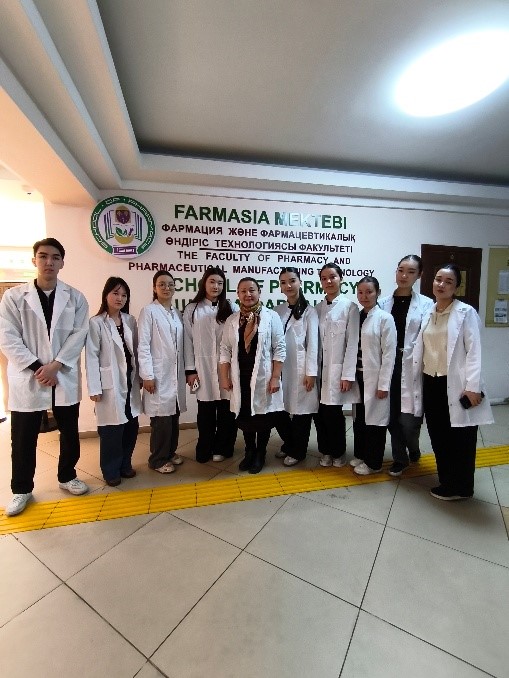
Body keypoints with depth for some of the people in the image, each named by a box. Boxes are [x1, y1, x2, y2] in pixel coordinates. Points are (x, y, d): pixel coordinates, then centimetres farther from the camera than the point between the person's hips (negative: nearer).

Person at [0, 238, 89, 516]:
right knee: (23, 438, 10)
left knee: (69, 433, 13)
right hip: (27, 378, -1)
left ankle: (67, 476, 34)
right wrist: (37, 367, -14)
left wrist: (55, 365, -14)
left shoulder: (75, 298, 2)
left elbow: (78, 335, -4)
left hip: (64, 378, 1)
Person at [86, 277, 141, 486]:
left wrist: (138, 378, 8)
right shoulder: (96, 323, -8)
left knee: (131, 426, 12)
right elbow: (91, 357, -9)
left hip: (130, 382, 5)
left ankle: (125, 464, 31)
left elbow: (135, 351, 9)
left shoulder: (130, 321, 7)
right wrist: (94, 388, -11)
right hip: (110, 384, -5)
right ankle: (111, 471, 23)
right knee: (111, 429, 4)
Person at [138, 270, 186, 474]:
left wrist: (186, 369, 10)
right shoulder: (148, 311, -6)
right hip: (159, 374, -6)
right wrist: (147, 375, -13)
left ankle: (170, 452, 30)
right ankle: (158, 459, 18)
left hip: (176, 374, 6)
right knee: (161, 418, 1)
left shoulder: (177, 313, 11)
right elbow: (143, 345, -10)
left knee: (174, 415, 13)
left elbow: (182, 344, 11)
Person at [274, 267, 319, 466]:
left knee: (301, 410, 6)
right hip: (280, 368, 5)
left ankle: (298, 451, 25)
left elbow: (313, 343, -7)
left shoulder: (309, 311, -3)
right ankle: (288, 444, 34)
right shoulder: (277, 310, 10)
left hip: (300, 369, -4)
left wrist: (311, 372, -12)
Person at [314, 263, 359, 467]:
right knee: (320, 414, 8)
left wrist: (347, 375, -12)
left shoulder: (350, 307, -3)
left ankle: (338, 452, 26)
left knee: (333, 413, 1)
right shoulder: (317, 308, 9)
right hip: (319, 368, 4)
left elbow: (352, 343, -8)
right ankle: (326, 451, 29)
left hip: (337, 369, -4)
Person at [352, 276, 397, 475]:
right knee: (358, 417, 15)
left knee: (374, 418, 6)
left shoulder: (385, 318, -9)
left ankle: (373, 462, 23)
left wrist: (383, 384, -14)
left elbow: (389, 353, -12)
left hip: (374, 377, -5)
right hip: (358, 375, 6)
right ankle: (360, 455, 33)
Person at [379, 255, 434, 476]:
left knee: (408, 419, -1)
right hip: (388, 366, 2)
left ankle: (413, 450, 33)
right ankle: (399, 458, 31)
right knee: (392, 416, 9)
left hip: (412, 368, -2)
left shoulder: (426, 304, 1)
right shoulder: (384, 303, 7)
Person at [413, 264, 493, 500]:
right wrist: (416, 379, 10)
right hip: (431, 383, 6)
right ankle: (446, 481, 31)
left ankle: (461, 487, 25)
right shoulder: (429, 313, 10)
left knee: (460, 438, 8)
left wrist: (472, 386, -18)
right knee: (438, 436, 14)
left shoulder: (465, 312, -6)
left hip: (455, 385, -5)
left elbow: (473, 351, -12)